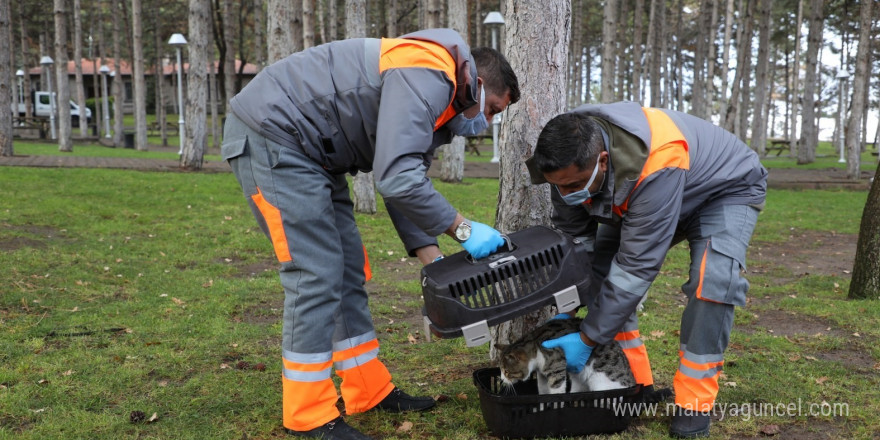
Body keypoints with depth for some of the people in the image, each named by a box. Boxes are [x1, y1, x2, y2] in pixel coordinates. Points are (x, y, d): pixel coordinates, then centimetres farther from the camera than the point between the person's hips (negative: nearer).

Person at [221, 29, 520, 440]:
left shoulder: (434, 99, 14)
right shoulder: (427, 76, -19)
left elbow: (407, 183, 13)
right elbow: (397, 180, -29)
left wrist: (436, 264, 5)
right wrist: (463, 228, -17)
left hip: (309, 149, 10)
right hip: (271, 133, -10)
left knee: (348, 271, 10)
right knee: (316, 276, -10)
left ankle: (371, 392, 20)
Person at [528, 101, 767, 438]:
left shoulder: (657, 164, -46)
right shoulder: (572, 157, -25)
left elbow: (636, 266, -40)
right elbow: (572, 235, -12)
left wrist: (588, 338, -32)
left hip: (727, 190, -6)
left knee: (713, 277, -30)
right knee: (597, 263, -8)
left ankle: (693, 400, -13)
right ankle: (633, 382, 3)